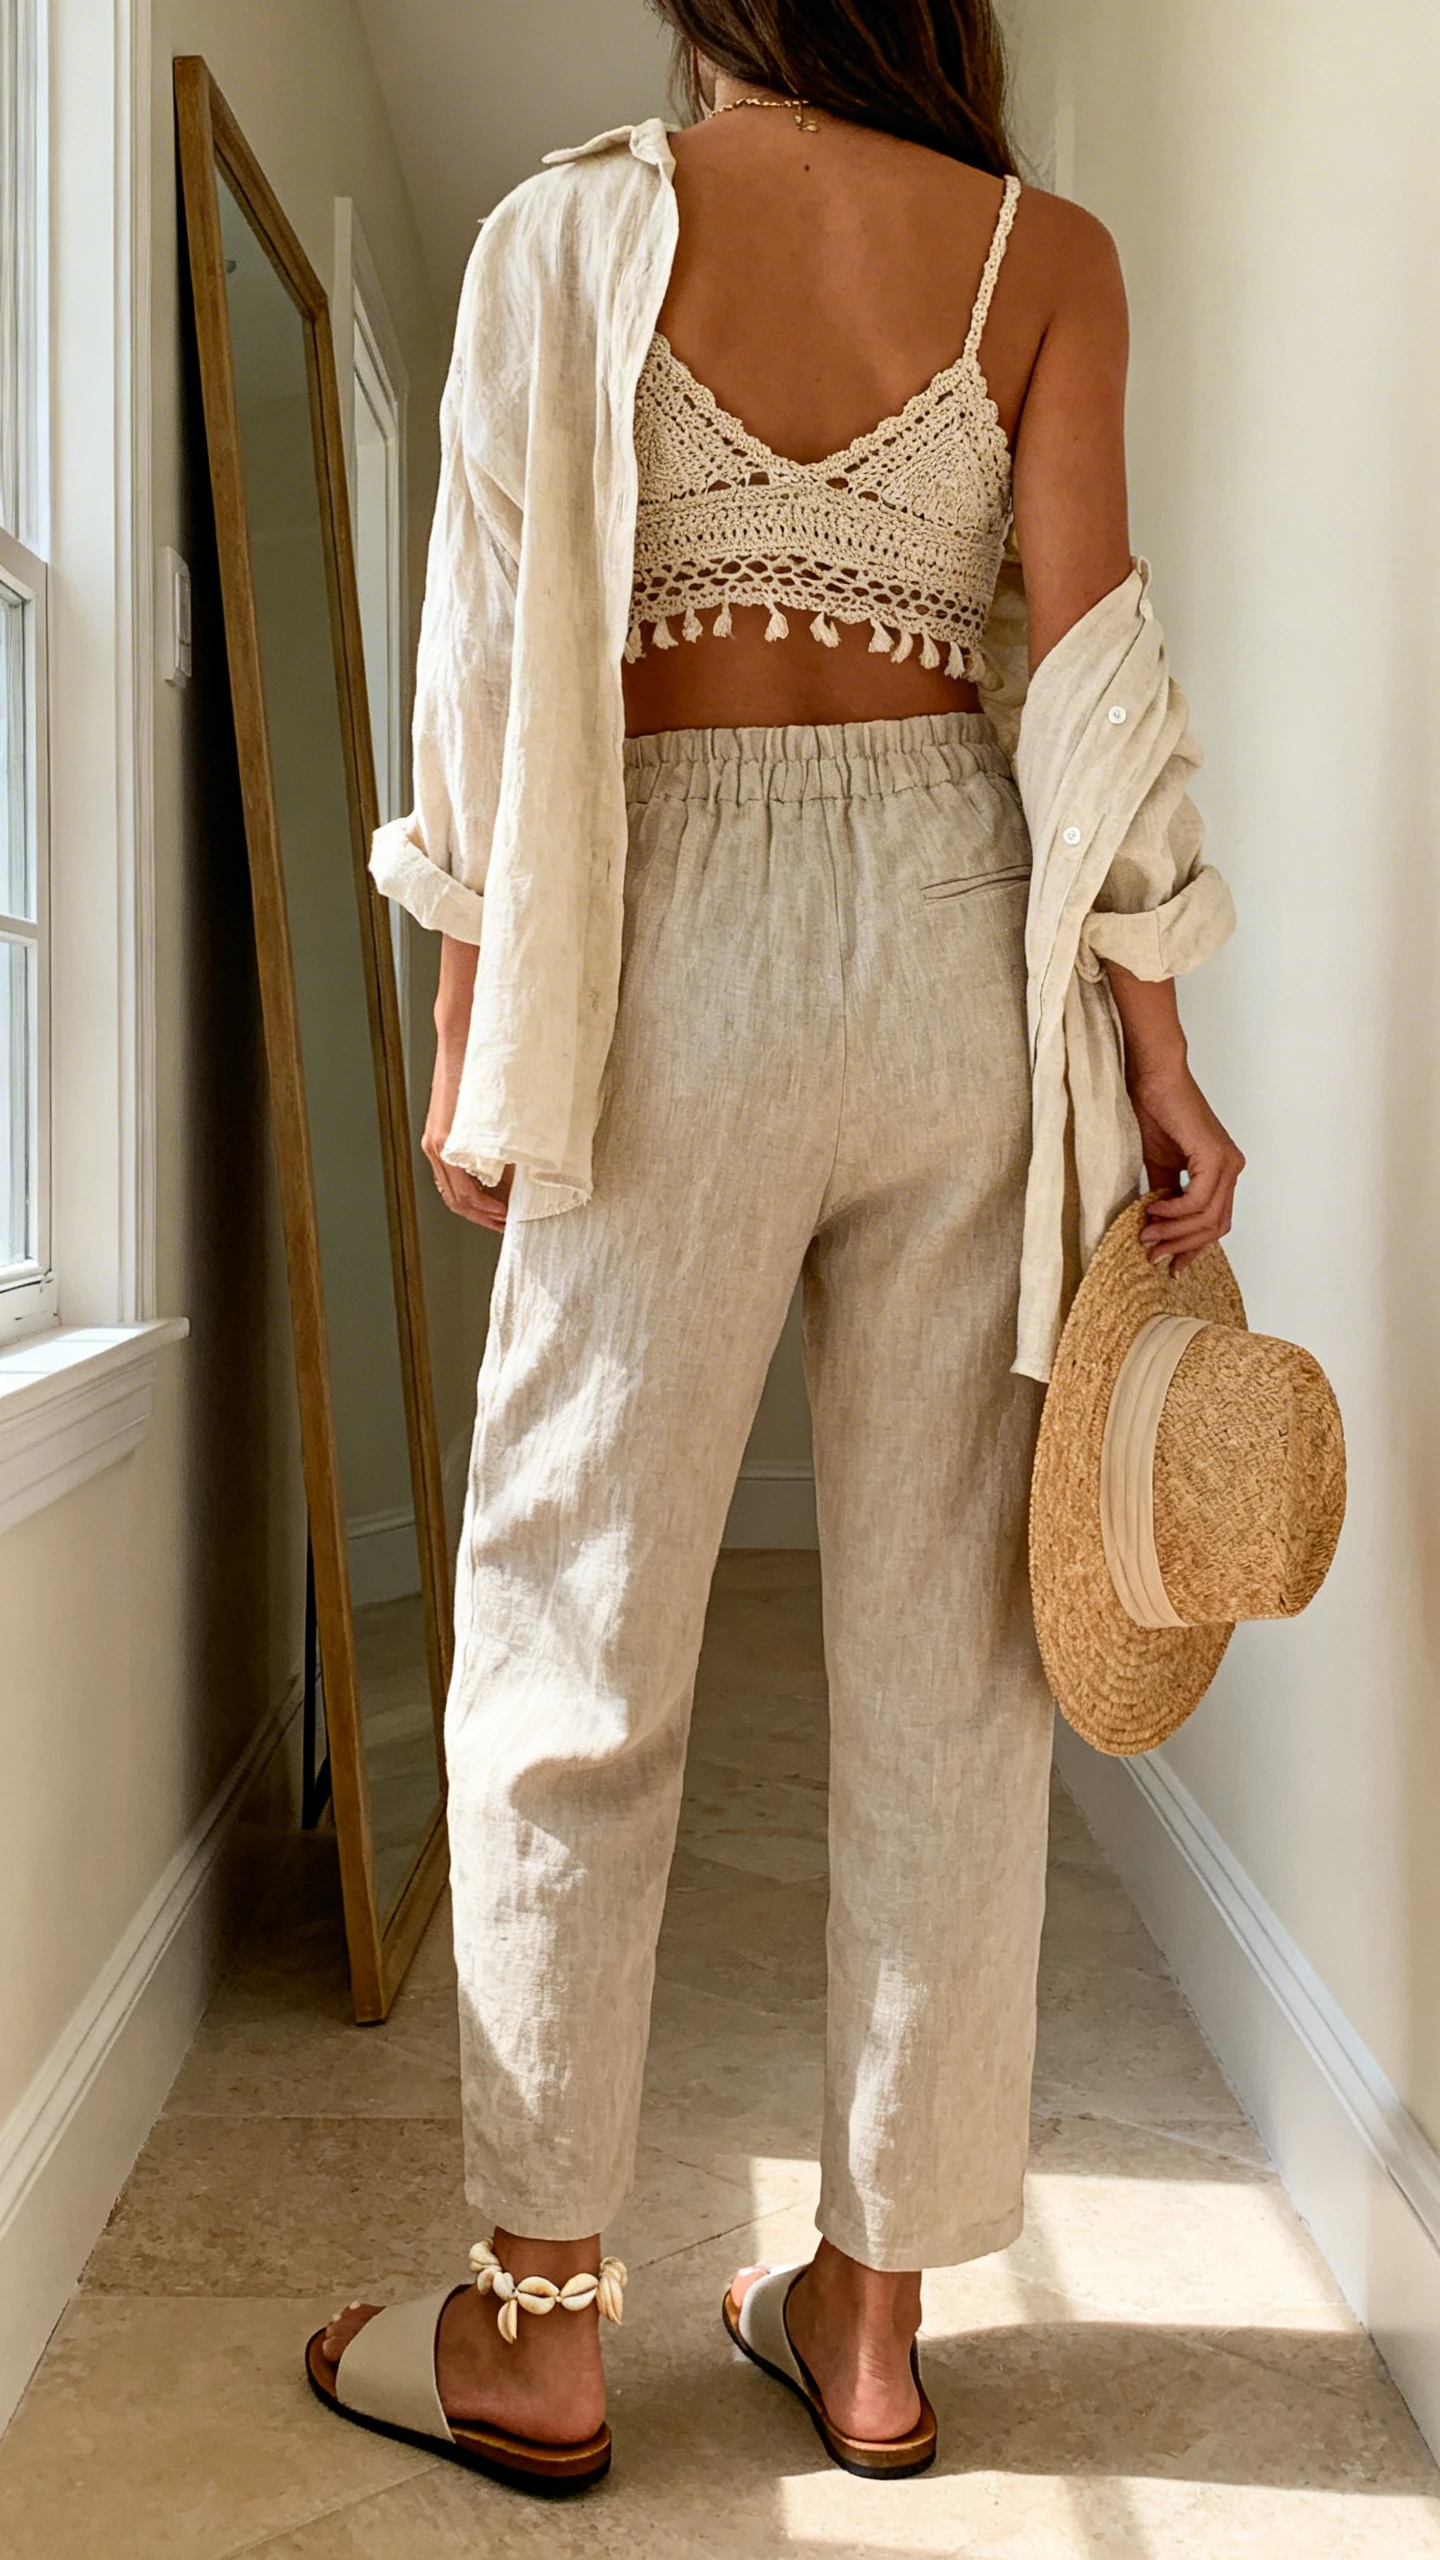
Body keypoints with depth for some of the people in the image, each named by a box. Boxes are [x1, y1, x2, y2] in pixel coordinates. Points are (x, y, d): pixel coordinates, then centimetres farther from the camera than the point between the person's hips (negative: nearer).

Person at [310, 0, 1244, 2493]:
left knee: (575, 1631, 5)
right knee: (942, 1639, 7)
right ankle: (874, 2309, 18)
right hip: (961, 921, 2)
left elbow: (494, 652, 0)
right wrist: (1151, 1048, 1)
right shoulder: (1049, 254, 9)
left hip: (685, 938, -2)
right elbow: (1090, 659, 0)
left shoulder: (572, 229, 6)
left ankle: (536, 2333, 13)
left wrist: (470, 1031, 5)